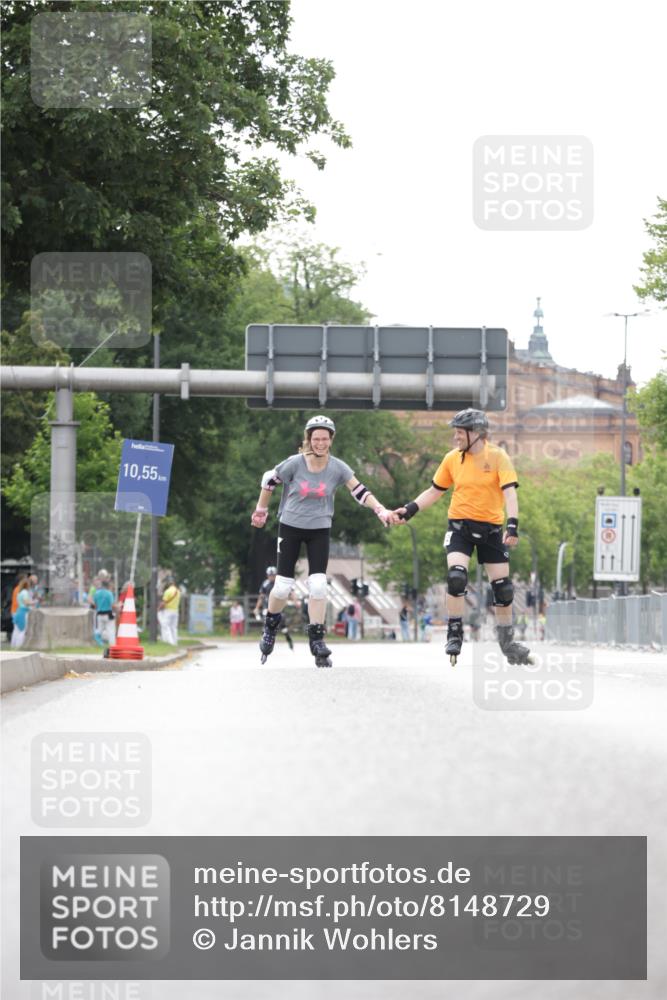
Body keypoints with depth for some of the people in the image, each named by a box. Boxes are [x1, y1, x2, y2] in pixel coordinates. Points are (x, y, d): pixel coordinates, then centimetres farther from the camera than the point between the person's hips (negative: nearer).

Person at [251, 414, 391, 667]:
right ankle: (271, 626, 27)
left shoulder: (337, 468, -9)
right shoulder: (295, 463, -14)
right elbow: (269, 480, -1)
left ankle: (316, 639, -1)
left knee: (318, 585, -11)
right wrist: (261, 510, 7)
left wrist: (380, 510, -25)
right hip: (291, 527, -1)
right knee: (283, 586, -1)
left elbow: (359, 491, -11)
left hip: (320, 530, 1)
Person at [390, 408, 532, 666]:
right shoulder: (452, 459, 2)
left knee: (503, 587, 2)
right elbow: (435, 491, 13)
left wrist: (512, 526, -28)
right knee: (456, 576, -20)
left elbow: (509, 492, -15)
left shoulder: (497, 456, -8)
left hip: (490, 528, -1)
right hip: (459, 525, 1)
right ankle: (454, 635, -8)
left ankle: (507, 643, 19)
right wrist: (409, 510, 3)